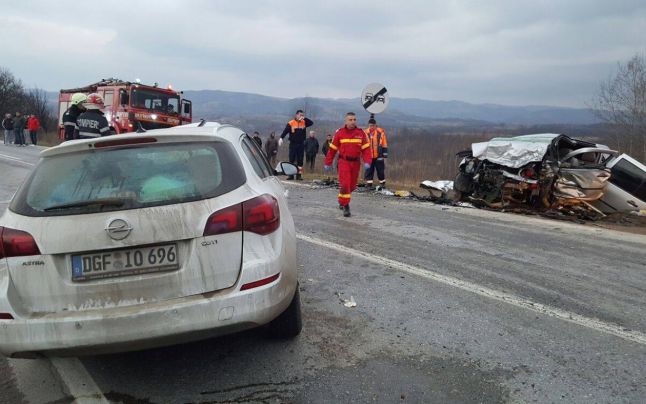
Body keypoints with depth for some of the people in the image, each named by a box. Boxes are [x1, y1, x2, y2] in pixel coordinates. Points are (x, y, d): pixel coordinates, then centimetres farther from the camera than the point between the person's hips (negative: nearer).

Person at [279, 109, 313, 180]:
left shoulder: (304, 122, 7)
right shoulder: (291, 123, -5)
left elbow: (311, 123, -2)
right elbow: (285, 131, -12)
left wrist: (304, 118, -12)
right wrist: (281, 138, -27)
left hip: (301, 144, 3)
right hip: (293, 144, -3)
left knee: (300, 160, 5)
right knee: (291, 160, 0)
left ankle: (299, 174, 10)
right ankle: (290, 175, 4)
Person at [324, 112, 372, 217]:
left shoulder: (361, 133, -1)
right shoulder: (339, 133, -3)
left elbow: (366, 149, -4)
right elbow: (332, 149, 2)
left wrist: (367, 162, -18)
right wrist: (328, 163, 2)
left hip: (356, 162, 3)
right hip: (343, 161, -3)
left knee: (352, 185, 13)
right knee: (345, 184, -11)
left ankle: (341, 199, 39)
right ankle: (345, 206, -1)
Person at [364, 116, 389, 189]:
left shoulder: (380, 132, -5)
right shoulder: (366, 133, 0)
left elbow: (384, 144, 1)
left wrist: (385, 153, -1)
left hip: (378, 155, -2)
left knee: (380, 170, 7)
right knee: (369, 170, 5)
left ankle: (382, 183, 21)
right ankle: (369, 183, 13)